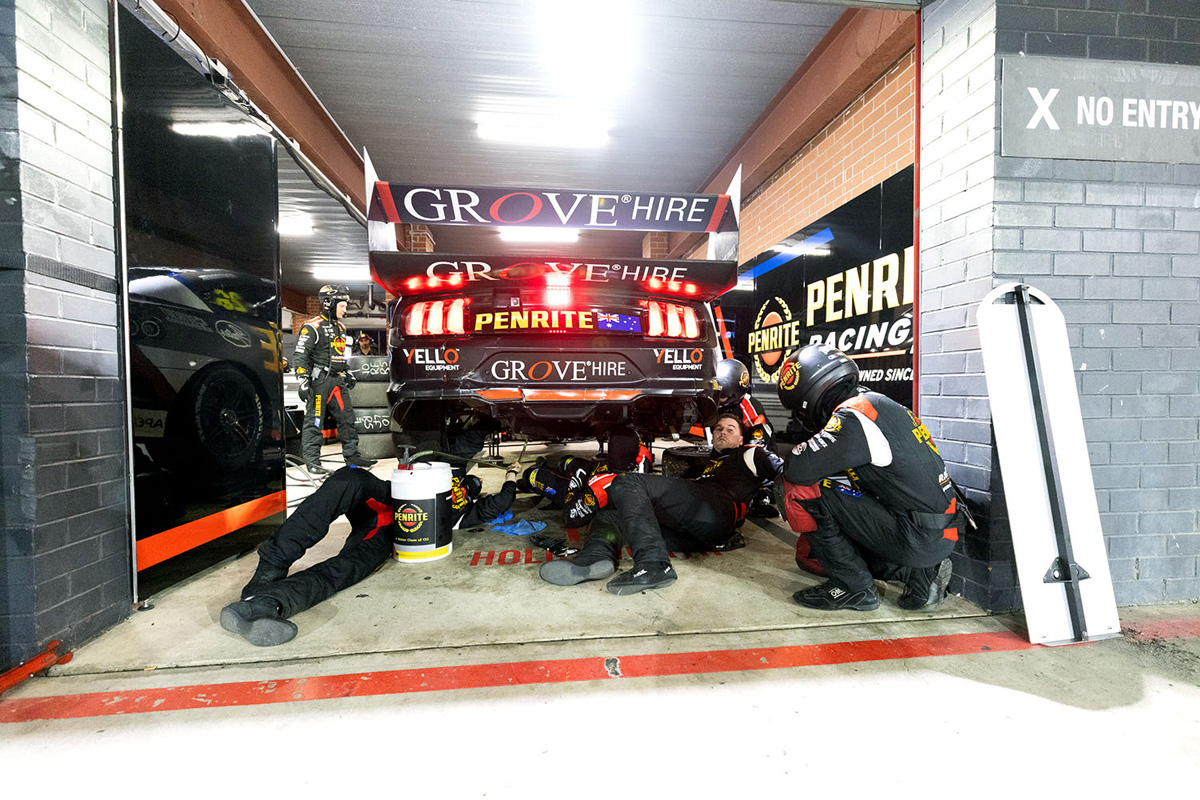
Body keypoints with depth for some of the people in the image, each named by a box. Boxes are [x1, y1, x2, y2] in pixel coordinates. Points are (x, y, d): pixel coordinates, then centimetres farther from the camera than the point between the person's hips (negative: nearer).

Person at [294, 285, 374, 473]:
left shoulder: (340, 327, 16)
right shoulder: (313, 327, -10)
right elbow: (300, 355, -13)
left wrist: (348, 373, 25)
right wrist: (303, 381, -19)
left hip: (337, 380, 8)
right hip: (319, 380, -8)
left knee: (347, 417, 9)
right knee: (314, 420, -2)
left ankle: (351, 455, 19)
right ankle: (312, 461, 5)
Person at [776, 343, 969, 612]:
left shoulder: (853, 417, -19)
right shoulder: (879, 403, 11)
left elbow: (798, 469, -26)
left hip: (918, 538, -9)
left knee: (803, 493, -14)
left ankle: (853, 588, -3)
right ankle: (920, 571, 14)